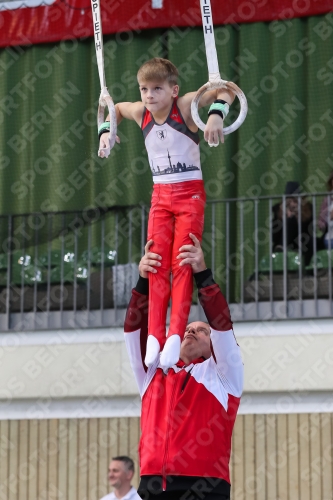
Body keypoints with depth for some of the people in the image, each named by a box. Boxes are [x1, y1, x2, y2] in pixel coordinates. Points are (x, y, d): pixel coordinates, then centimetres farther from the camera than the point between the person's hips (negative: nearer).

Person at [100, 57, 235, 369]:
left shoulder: (185, 105, -14)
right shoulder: (140, 112, 0)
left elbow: (225, 91, -22)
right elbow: (115, 107, 23)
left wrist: (216, 114, -38)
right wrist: (106, 130, 8)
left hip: (190, 194, -5)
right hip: (160, 195, 5)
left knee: (182, 262, -11)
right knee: (156, 262, -5)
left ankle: (176, 333, -17)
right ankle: (154, 335, -9)